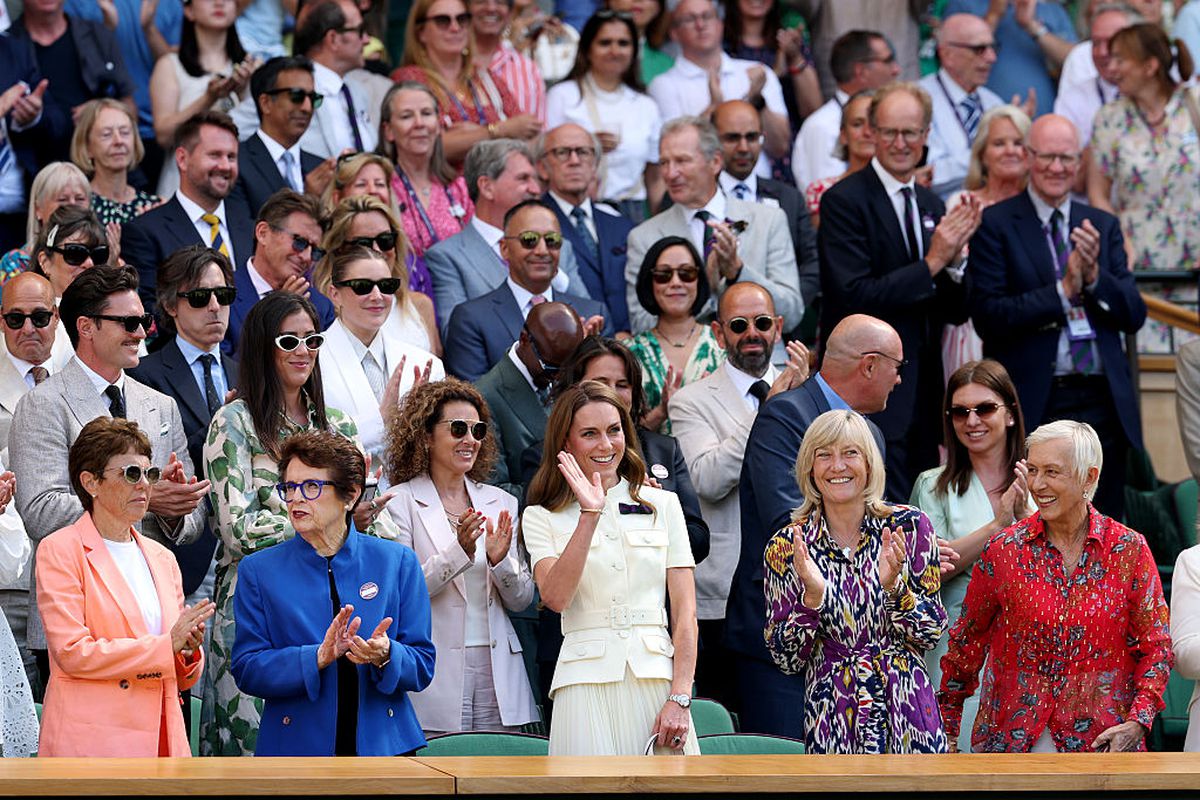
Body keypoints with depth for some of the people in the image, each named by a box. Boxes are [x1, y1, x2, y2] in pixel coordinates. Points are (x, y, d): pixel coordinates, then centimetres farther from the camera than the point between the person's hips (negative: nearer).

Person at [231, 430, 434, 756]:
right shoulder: (258, 570, 4)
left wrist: (386, 656, -18)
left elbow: (422, 667, 3)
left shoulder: (397, 562, 5)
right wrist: (318, 657, -18)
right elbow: (246, 670, -4)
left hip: (382, 742, 0)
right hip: (297, 745, 0)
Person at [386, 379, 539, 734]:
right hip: (435, 675, -4)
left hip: (496, 671, 4)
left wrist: (500, 560, -8)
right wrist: (459, 551, -21)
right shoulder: (401, 502, -1)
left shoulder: (501, 502, 13)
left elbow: (522, 600, 13)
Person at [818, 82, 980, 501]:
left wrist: (954, 256, -6)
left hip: (923, 388, 7)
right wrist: (932, 263, -17)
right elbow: (854, 296, -18)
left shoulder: (932, 205, 14)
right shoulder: (844, 200, -7)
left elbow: (956, 311, 13)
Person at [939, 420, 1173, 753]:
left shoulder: (1129, 550, -1)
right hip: (1011, 736, 0)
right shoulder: (1004, 549, 0)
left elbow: (1155, 646, 2)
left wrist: (1138, 721, -11)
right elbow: (967, 642, 8)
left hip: (1102, 742, 0)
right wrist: (947, 728, 9)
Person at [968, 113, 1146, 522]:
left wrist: (1094, 277, -10)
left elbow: (1134, 316, 8)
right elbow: (987, 315, -10)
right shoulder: (996, 224, 0)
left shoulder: (1103, 226, 13)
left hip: (1100, 402, 4)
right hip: (1031, 404, -4)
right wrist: (1063, 290, -16)